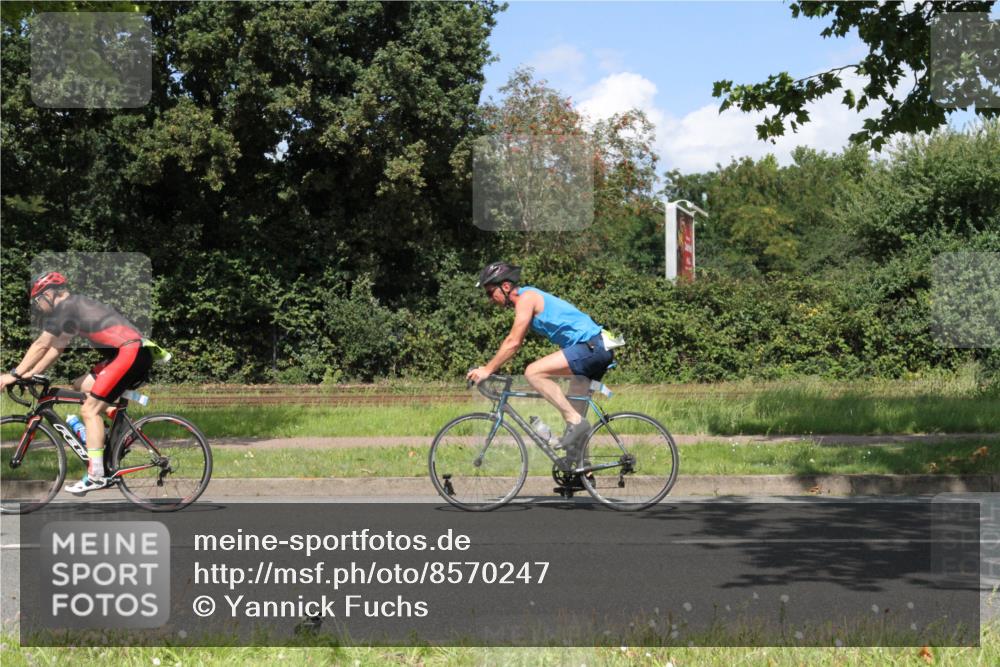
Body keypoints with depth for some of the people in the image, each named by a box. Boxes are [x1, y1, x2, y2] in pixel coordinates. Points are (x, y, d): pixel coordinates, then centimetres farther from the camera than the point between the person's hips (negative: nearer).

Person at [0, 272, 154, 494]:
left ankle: (96, 476, -9)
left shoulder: (65, 307, -5)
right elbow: (56, 348, 25)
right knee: (80, 387, 17)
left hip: (130, 353, -10)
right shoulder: (75, 307, 23)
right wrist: (31, 373, 19)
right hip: (132, 353, 10)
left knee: (89, 410, -9)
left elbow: (41, 345, -7)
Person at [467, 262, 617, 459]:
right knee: (575, 411, 13)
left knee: (533, 372, -20)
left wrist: (487, 370, -11)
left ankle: (575, 421, -16)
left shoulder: (526, 297, -10)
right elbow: (514, 342, 25)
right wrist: (488, 368, 18)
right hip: (598, 348, 11)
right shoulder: (529, 297, 19)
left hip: (590, 346, -11)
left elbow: (513, 342, -15)